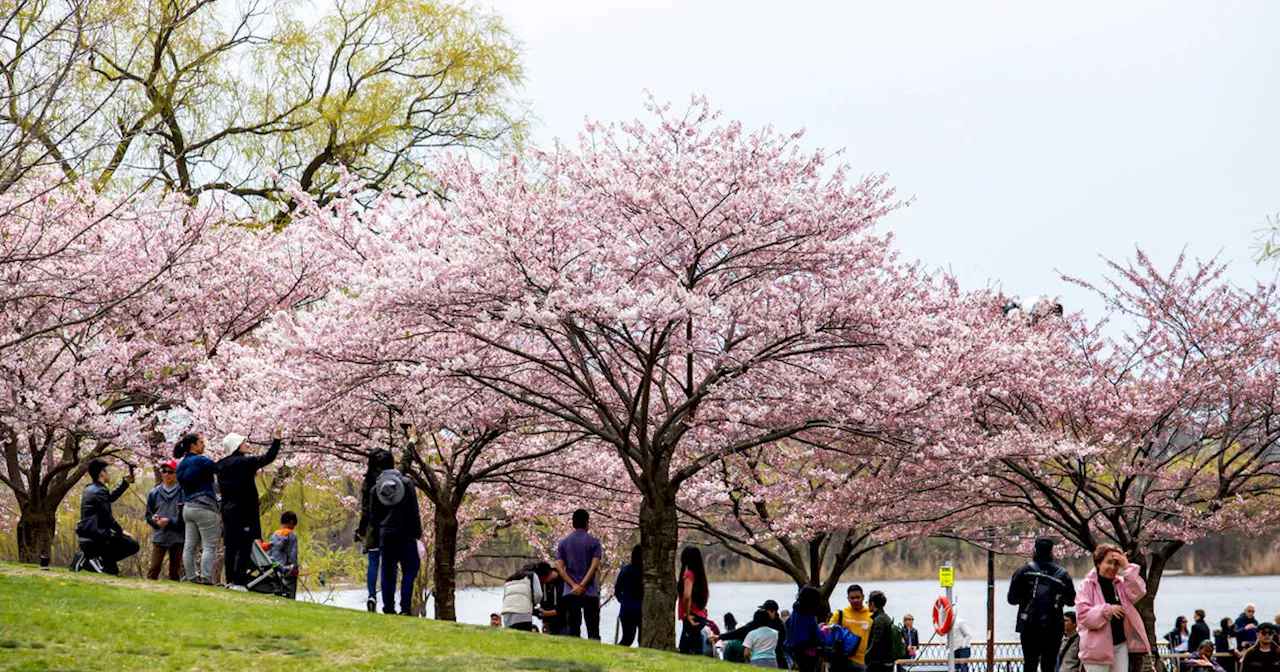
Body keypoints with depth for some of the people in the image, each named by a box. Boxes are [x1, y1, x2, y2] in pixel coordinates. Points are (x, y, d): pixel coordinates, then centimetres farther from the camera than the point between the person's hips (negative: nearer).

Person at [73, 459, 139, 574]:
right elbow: (108, 518, -16)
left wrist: (125, 482, 29)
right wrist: (121, 531, -2)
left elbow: (111, 497, 31)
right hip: (96, 538, -10)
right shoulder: (99, 491, -15)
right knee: (133, 545, -9)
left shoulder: (90, 489, 15)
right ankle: (100, 559, -12)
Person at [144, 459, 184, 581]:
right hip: (159, 537, 2)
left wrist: (170, 521, -19)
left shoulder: (182, 493, -5)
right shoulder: (154, 493, 7)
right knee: (154, 567, -6)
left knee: (175, 571, 7)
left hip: (177, 538, -2)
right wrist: (154, 519, -11)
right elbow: (148, 515, 10)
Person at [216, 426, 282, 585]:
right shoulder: (245, 462, -12)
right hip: (244, 512, -7)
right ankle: (238, 582, -12)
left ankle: (230, 581, 8)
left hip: (227, 510, 7)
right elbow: (268, 458, -12)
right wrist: (276, 438, -1)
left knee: (229, 547, 8)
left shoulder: (221, 465, 11)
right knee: (243, 547, -7)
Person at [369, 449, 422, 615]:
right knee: (409, 569, 5)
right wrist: (417, 532, -1)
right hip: (405, 533, -2)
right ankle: (405, 606, -7)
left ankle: (388, 608, 7)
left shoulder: (376, 487, 2)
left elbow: (374, 514, 6)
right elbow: (414, 511, -5)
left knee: (388, 572, 9)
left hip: (385, 534, 2)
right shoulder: (406, 482, -4)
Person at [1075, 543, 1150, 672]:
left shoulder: (1121, 584, 10)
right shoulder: (1088, 585, -5)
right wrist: (1107, 610, -24)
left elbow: (1138, 593, -8)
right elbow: (1083, 614, -13)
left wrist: (1127, 567, -10)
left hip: (1120, 644, 5)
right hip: (1098, 646, -5)